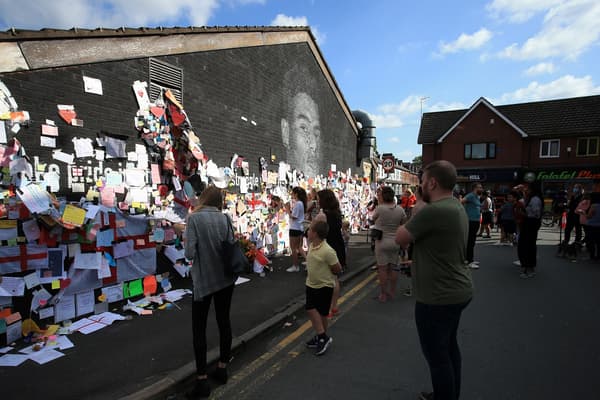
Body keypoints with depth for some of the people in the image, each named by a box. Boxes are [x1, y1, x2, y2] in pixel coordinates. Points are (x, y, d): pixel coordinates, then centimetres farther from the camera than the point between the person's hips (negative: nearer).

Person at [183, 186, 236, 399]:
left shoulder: (194, 218, -10)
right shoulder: (225, 218, 0)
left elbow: (190, 253, -16)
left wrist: (200, 253, 5)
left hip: (203, 280, -4)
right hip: (225, 279, 4)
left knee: (199, 329, 8)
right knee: (224, 321, 17)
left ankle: (202, 380, 13)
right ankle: (222, 368, 31)